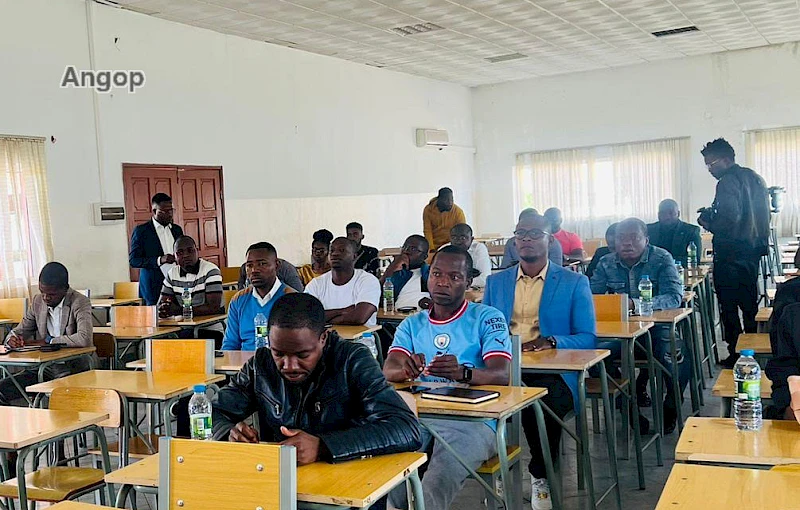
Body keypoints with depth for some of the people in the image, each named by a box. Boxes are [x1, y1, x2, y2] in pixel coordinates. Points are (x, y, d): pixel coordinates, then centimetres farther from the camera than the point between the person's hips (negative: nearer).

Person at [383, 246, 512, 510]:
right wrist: (406, 370, -23)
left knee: (439, 480, -32)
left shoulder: (487, 318, 5)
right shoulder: (412, 325, 18)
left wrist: (462, 373, -30)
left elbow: (502, 375, -8)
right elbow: (389, 370, 2)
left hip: (472, 421, -3)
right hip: (419, 419, 3)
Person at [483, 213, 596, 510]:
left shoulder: (574, 282, 9)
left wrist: (551, 342, -17)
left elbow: (587, 339, 3)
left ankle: (541, 476, -11)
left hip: (552, 373, -2)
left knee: (544, 401, -37)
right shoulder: (495, 282, 19)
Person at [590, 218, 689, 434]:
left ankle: (671, 408, -1)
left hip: (658, 325, -2)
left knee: (676, 355, -33)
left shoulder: (661, 258, -3)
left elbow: (674, 297, -17)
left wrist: (634, 304, -32)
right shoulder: (607, 263, 8)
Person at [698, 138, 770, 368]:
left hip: (731, 253, -9)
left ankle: (735, 355, 1)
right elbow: (764, 214, 19)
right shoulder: (754, 178, 13)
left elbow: (729, 219, -25)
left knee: (729, 306, -2)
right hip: (754, 249, 9)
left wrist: (708, 223, -9)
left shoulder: (728, 182, -15)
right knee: (750, 304, 16)